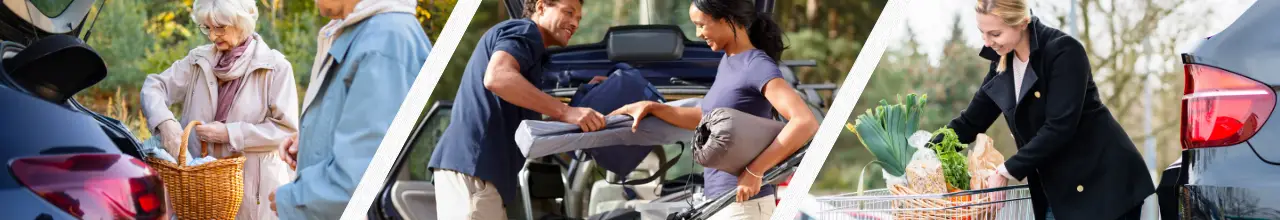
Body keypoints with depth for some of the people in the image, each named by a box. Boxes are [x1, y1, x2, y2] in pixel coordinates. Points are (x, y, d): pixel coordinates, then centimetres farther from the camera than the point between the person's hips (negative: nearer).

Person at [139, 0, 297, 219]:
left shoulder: (274, 67, -6)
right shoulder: (199, 60, 7)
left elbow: (286, 128, -10)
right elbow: (154, 86, 0)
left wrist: (230, 134, -16)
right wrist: (165, 122, -20)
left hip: (254, 188, -3)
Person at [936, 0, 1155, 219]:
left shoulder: (1064, 51, -17)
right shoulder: (1003, 63, 5)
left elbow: (1060, 127, -23)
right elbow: (970, 121, 12)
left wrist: (1007, 171, -22)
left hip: (1101, 182, -7)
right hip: (1056, 192, 7)